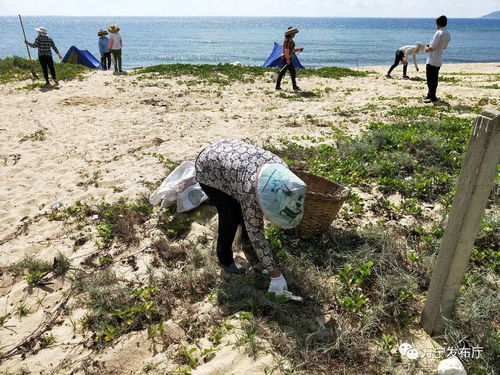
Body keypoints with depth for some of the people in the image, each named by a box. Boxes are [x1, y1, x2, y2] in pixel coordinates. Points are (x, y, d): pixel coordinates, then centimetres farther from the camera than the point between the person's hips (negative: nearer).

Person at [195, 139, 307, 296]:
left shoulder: (281, 167, -21)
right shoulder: (251, 193, -37)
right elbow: (257, 236, -27)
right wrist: (276, 275, -19)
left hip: (226, 151, 7)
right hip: (208, 169, -6)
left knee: (246, 212, 6)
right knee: (231, 216, -6)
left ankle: (247, 244, 31)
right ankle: (225, 260, 17)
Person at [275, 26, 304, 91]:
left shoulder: (290, 40, 17)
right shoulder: (288, 40, -14)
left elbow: (292, 50, 23)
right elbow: (286, 50, -21)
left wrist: (299, 49, 9)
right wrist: (288, 59, -25)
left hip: (287, 58, 10)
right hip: (287, 58, -10)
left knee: (282, 72, 9)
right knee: (293, 72, -5)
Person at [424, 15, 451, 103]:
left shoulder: (439, 33, -18)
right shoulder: (448, 35, 9)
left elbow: (432, 48, -21)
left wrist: (426, 49, 1)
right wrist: (430, 47, 19)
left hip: (432, 60, -9)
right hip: (439, 60, 9)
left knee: (430, 79, -1)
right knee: (434, 79, 15)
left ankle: (432, 97, 1)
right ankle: (430, 95, 25)